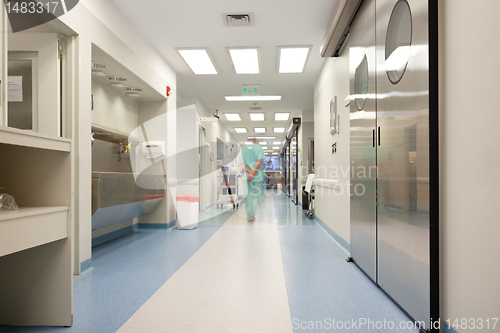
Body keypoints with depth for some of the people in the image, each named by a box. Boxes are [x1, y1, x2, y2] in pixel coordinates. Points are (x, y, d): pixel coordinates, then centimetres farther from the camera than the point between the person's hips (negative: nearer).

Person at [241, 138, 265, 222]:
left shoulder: (244, 149, 8)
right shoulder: (259, 148, -2)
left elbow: (242, 163, -3)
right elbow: (259, 161, -15)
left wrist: (249, 171, -12)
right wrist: (253, 172, -17)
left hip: (247, 175, 3)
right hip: (257, 175, -3)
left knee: (249, 194, 10)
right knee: (255, 194, 5)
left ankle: (250, 216, 12)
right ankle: (251, 216, 3)